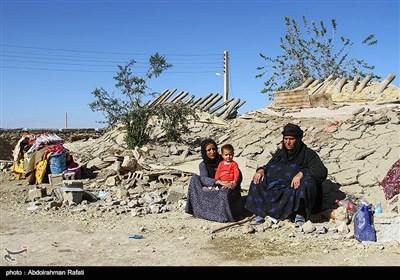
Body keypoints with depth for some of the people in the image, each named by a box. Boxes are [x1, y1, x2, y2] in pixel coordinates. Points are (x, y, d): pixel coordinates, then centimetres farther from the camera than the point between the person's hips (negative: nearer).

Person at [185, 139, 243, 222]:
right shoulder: (203, 165, 4)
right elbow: (204, 179, -17)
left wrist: (234, 184, -25)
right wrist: (219, 182, -35)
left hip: (229, 187, -3)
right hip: (213, 189, 3)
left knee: (224, 193, -39)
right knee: (195, 178, -16)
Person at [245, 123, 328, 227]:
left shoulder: (308, 154, -3)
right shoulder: (280, 153, 14)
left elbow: (322, 171, -16)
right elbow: (268, 166, 22)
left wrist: (301, 173, -32)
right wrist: (261, 170, -3)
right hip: (279, 191, 5)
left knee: (307, 181, -35)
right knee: (259, 179, -8)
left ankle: (301, 213, -22)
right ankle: (262, 212, -11)